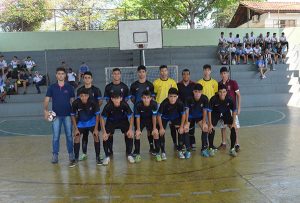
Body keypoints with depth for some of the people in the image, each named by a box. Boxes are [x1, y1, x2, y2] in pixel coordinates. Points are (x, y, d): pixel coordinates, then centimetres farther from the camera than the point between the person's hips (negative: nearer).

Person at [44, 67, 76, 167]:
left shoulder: (69, 87, 3)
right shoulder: (52, 87, 4)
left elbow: (73, 101, 6)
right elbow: (46, 100, 3)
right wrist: (45, 110, -12)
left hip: (67, 115, 0)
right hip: (56, 115, 0)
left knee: (69, 135, 3)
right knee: (55, 136, 4)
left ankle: (71, 155, 13)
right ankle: (55, 155, 13)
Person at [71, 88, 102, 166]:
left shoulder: (93, 102, -29)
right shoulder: (75, 103, -27)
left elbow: (97, 114, -16)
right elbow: (73, 115, -11)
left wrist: (96, 129, -17)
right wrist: (76, 129, -14)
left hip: (92, 121, -1)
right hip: (81, 122, 1)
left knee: (96, 136, -12)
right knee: (76, 137, -9)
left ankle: (98, 157, 2)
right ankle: (76, 158, 7)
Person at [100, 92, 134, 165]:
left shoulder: (125, 105, -29)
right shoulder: (108, 106, -30)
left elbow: (131, 117, -15)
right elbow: (102, 118, -17)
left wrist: (130, 129, -20)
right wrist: (104, 132, -21)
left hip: (123, 120, 0)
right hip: (111, 121, 0)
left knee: (130, 135, -15)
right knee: (105, 137, -16)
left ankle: (129, 154, 6)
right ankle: (107, 156, 4)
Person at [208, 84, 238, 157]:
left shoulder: (229, 99, -26)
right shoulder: (213, 99, -30)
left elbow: (234, 110, -10)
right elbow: (209, 111, -19)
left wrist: (234, 122, -11)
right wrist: (210, 124, -20)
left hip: (226, 114, 1)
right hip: (216, 114, -1)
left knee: (233, 128, -12)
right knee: (211, 129, -16)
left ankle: (232, 149, 4)